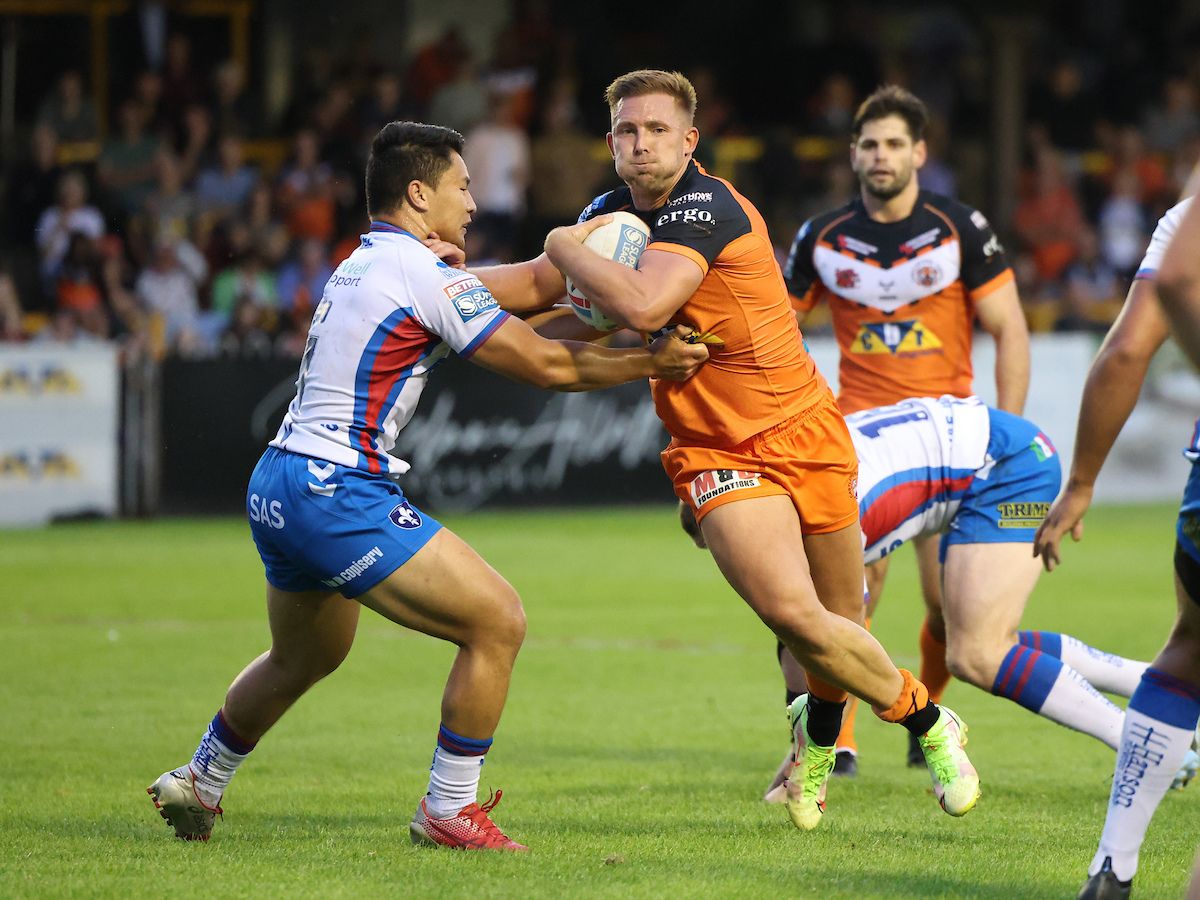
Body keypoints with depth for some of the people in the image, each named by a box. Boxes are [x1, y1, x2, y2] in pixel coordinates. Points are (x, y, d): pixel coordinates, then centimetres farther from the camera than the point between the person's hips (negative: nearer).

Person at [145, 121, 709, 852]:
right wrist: (649, 363, 1)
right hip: (336, 492, -10)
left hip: (277, 490, 10)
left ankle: (198, 785, 46)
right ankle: (448, 810, -1)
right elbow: (545, 366, -9)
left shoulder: (363, 265, 17)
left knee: (304, 658, 32)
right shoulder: (423, 274, -12)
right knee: (499, 621, -8)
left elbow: (495, 318, 25)